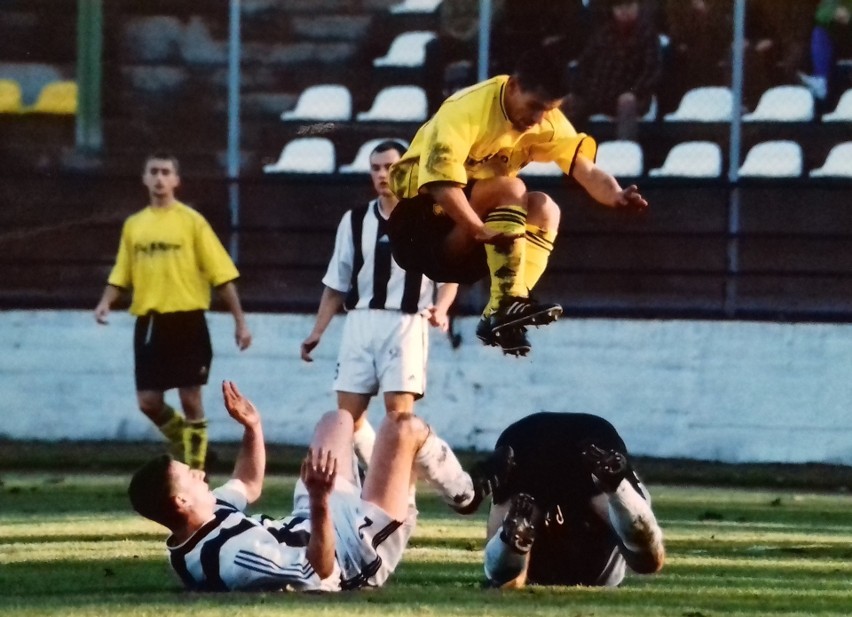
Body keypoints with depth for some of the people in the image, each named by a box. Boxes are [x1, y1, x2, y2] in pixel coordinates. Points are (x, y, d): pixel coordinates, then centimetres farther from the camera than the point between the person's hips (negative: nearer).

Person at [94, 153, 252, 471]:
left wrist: (239, 320, -6)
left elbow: (221, 273, -3)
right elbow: (122, 274, 14)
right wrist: (106, 302, -7)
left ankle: (195, 474, 5)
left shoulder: (191, 221, -2)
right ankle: (188, 442, 28)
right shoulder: (134, 225, 11)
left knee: (190, 399, -3)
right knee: (148, 401, 1)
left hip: (186, 319, -4)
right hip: (149, 322, 4)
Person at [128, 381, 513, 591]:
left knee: (338, 421, 25)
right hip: (359, 554, -9)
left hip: (302, 530, 9)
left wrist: (252, 429, -3)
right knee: (403, 428, -4)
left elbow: (248, 486, 8)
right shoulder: (235, 554, -43)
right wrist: (321, 502, -52)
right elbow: (321, 571, -40)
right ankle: (465, 493, 27)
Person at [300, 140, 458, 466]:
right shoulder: (354, 220, 12)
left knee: (399, 410, -13)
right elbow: (337, 283, 16)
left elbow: (449, 276, 2)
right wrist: (317, 331, 11)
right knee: (348, 412, 1)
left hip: (405, 323, -5)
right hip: (360, 321, 5)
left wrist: (440, 309, -18)